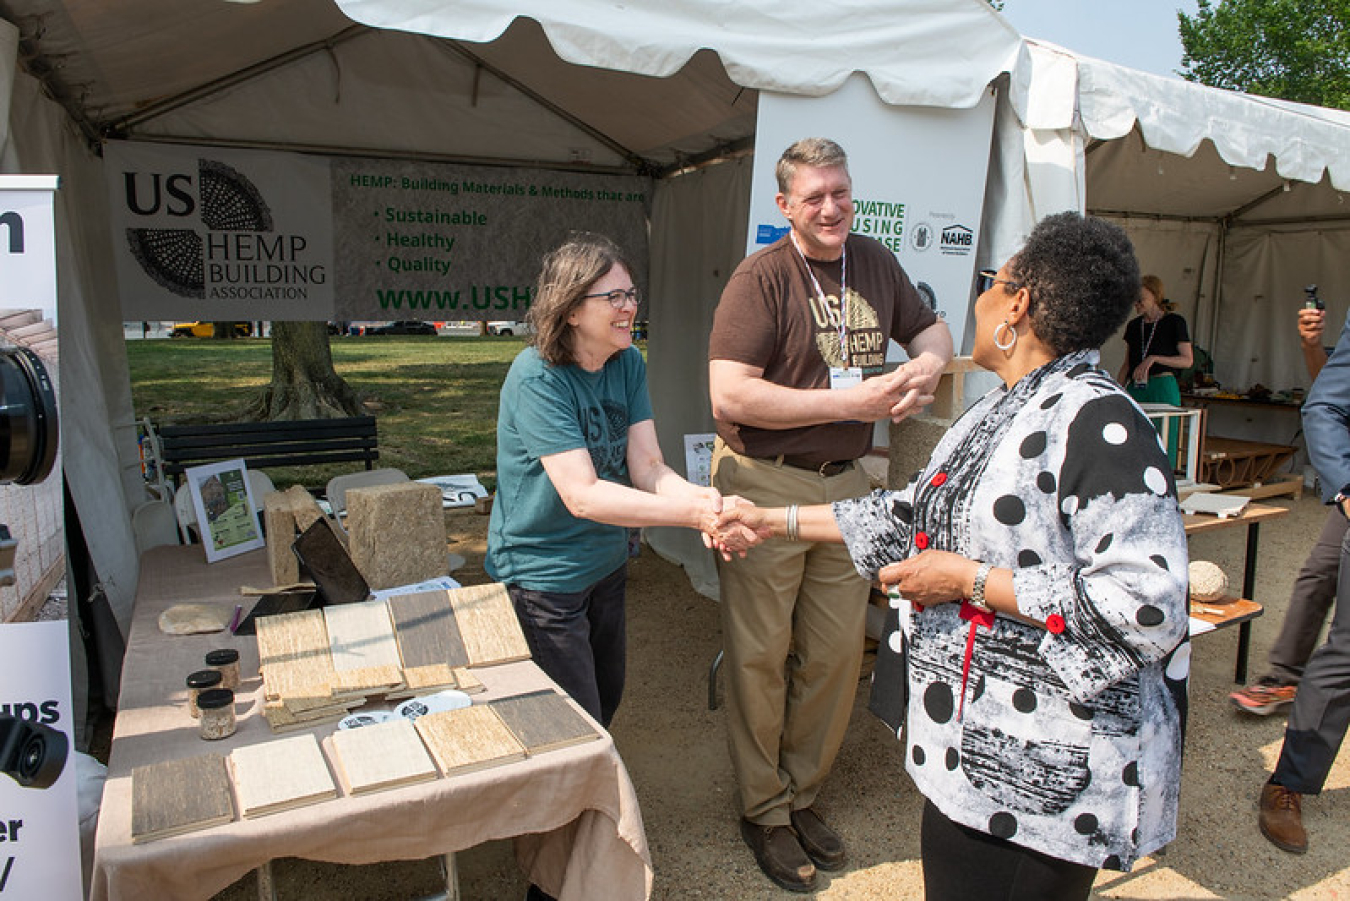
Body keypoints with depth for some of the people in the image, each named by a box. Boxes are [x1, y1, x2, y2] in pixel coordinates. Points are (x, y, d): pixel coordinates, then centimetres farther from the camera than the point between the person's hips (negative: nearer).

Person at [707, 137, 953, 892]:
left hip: (845, 482, 6)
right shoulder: (762, 277, -11)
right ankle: (764, 811, 25)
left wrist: (928, 362, -3)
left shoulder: (876, 263, 8)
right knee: (762, 655, 5)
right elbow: (729, 396, -21)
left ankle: (802, 795, 32)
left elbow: (932, 329, 23)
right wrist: (850, 401, -21)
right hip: (764, 483, -5)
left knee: (837, 651, 11)